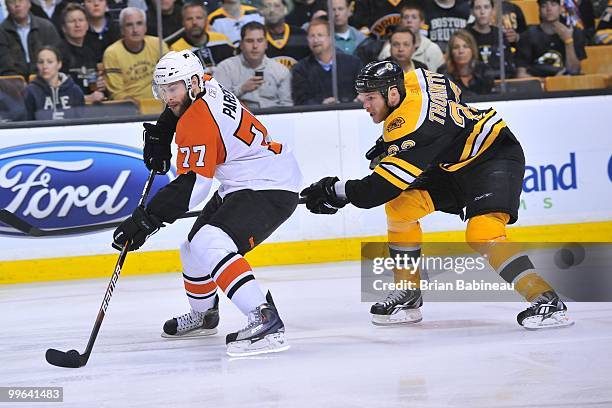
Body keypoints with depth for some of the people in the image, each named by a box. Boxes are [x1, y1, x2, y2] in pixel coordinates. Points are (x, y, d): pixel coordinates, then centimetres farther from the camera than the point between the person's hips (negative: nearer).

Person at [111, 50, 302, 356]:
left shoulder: (198, 122, -23)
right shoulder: (204, 86, 3)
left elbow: (190, 187, -27)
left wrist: (146, 220, -27)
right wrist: (160, 135, 20)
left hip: (270, 189, -11)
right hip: (240, 184, 11)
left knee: (210, 245, -30)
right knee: (195, 247, 20)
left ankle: (265, 321, -40)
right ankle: (203, 314, 45)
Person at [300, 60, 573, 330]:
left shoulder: (411, 127, -32)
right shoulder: (411, 80, -7)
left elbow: (381, 188, -35)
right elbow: (453, 91, 15)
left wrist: (336, 192, -29)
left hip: (496, 157, -11)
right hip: (453, 163, 11)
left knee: (482, 234, -30)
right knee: (399, 205, -1)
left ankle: (547, 301, -29)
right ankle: (408, 295, 8)